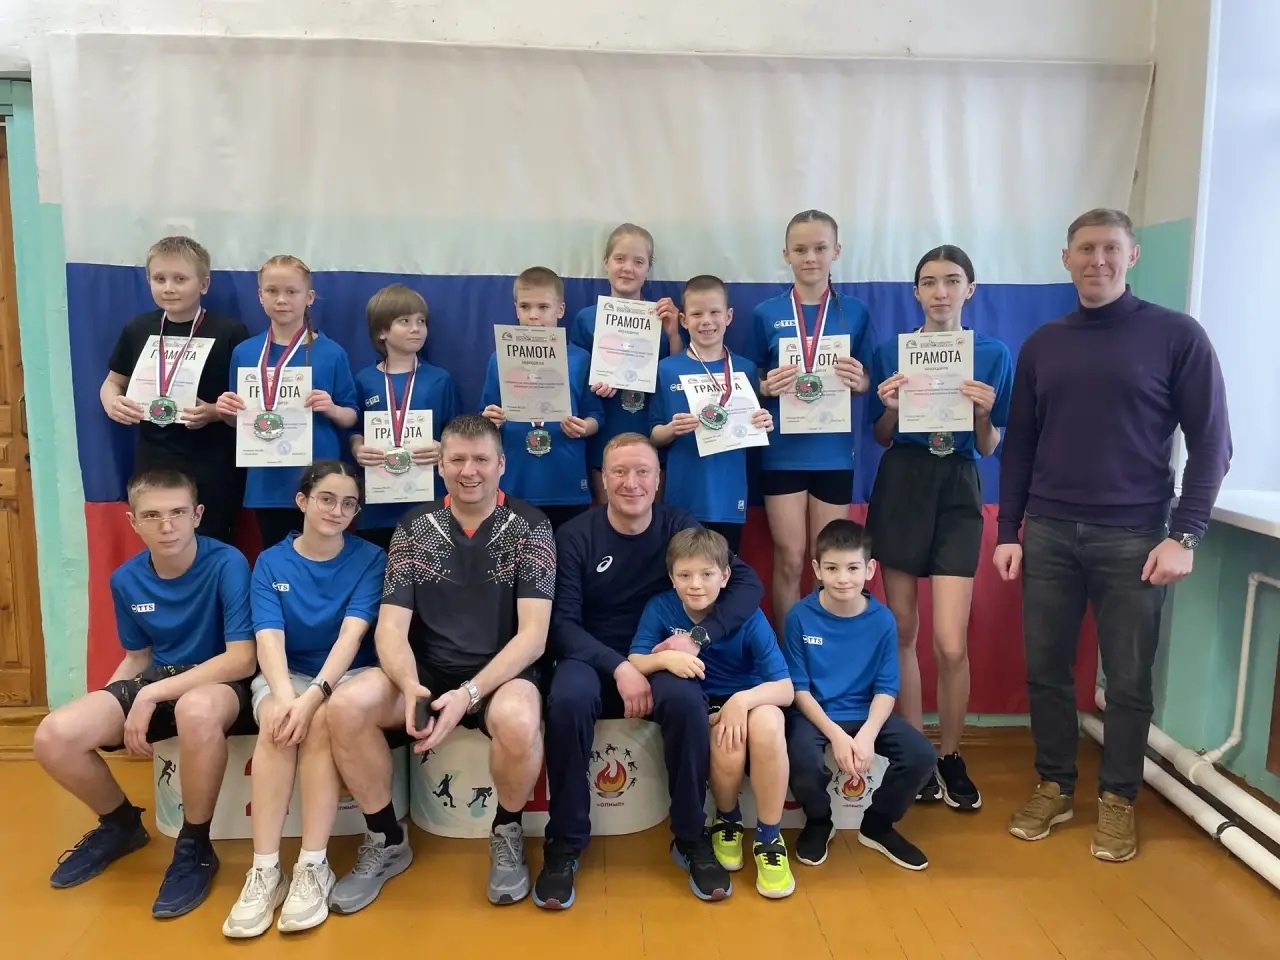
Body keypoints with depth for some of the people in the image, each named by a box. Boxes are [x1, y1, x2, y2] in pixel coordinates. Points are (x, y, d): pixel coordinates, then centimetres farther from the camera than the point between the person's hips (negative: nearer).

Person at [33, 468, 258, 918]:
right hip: (157, 680, 6)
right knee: (54, 736, -18)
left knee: (196, 709, -42)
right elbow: (138, 657, 15)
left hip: (221, 683, -6)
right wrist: (98, 710, -2)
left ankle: (195, 846, -16)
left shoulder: (227, 564, -19)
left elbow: (242, 659, -22)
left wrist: (151, 696, -24)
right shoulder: (126, 580, 0)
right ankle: (120, 824, 14)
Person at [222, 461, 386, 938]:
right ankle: (264, 870, -27)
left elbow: (351, 634, -17)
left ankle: (313, 866, -27)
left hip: (348, 674, -1)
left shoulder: (370, 559, -6)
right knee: (277, 723, -31)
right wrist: (284, 694, -32)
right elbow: (269, 637, -13)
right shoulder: (270, 562, -1)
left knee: (322, 720, -32)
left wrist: (315, 693, -32)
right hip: (285, 673, 2)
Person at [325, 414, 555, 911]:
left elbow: (533, 635, -12)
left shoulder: (529, 527, -6)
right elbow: (391, 627, -4)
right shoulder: (414, 528, 3)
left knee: (518, 720, -37)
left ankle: (507, 833, -3)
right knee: (345, 706, -25)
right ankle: (386, 840, 1)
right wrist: (410, 686, -26)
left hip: (501, 673, -3)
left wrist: (469, 693, -26)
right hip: (428, 670, 3)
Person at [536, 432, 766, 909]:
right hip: (592, 658, -1)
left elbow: (749, 585, -7)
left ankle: (691, 838, -10)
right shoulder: (575, 536, -7)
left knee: (686, 700, -32)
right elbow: (562, 622, -11)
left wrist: (698, 636, -21)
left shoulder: (679, 527, -3)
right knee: (567, 700, -34)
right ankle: (564, 843, -14)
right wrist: (618, 666, -25)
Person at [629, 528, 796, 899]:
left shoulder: (748, 616, -14)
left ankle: (769, 838, -14)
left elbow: (786, 689, -17)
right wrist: (666, 657, -34)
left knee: (768, 723, -35)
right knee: (728, 744, -33)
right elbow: (634, 664, -14)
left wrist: (742, 700, -36)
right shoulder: (660, 608, -10)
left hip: (749, 700, 0)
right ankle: (727, 821, 3)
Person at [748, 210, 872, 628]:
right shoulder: (766, 313, 1)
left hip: (833, 452, 1)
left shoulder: (854, 312, 4)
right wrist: (768, 386, -15)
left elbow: (867, 383, 9)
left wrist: (858, 381, -13)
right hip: (783, 452, -1)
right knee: (789, 561, 4)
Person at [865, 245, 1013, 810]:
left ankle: (951, 758, 16)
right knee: (902, 630, 6)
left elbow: (989, 448, 4)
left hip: (958, 492, -1)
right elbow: (882, 439, 7)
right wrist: (891, 405, -12)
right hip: (901, 486, 1)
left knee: (951, 643, -7)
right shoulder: (890, 351, 4)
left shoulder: (993, 355, 4)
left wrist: (983, 413, -15)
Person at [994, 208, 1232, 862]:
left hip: (1133, 538, -3)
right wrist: (1008, 531, 5)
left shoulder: (1177, 336, -1)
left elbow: (1211, 445, -3)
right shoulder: (1041, 345, 9)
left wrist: (1184, 535, -11)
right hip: (1048, 534, 3)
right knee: (1044, 669, 8)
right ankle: (1054, 787, 25)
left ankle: (1117, 799, 24)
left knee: (1128, 679, 6)